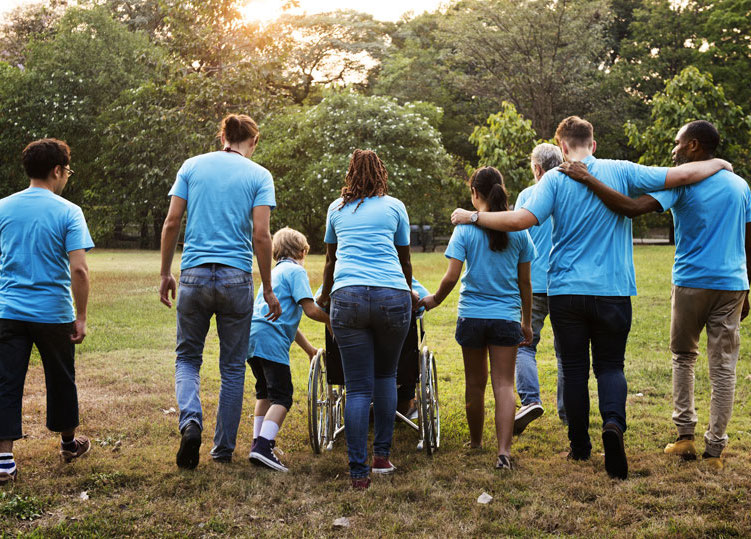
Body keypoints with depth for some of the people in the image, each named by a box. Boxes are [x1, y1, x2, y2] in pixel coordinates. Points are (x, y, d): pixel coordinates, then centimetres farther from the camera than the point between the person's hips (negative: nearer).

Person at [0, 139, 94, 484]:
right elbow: (79, 268, -15)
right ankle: (68, 443, 34)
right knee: (60, 379, 16)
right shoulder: (68, 212, -8)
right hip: (54, 313, -2)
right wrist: (81, 318, -7)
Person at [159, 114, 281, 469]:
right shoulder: (259, 176, 2)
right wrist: (268, 290, 0)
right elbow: (260, 236, -7)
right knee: (233, 366, 11)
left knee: (187, 357, 15)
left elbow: (172, 222, 2)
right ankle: (224, 447, 17)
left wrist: (165, 274, 11)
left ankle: (191, 421, -10)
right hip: (236, 278, -1)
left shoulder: (192, 166, 7)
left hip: (194, 275, 1)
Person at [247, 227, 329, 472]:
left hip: (251, 337, 9)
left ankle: (259, 441, 26)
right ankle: (263, 446, -22)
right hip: (271, 340, -9)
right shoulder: (296, 271, 1)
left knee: (264, 392, 23)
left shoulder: (275, 272, 29)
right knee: (282, 397, -9)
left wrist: (310, 349, 38)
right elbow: (310, 309, -12)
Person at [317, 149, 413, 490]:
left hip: (348, 296, 0)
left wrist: (324, 296, 52)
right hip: (392, 296, 0)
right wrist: (409, 294, 47)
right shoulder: (394, 207, 17)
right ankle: (382, 456, 18)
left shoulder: (337, 209, 22)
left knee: (358, 388, 2)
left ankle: (359, 472, -2)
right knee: (386, 376, 18)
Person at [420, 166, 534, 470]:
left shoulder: (466, 228, -5)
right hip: (506, 317, 1)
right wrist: (527, 322, 15)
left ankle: (475, 442, 30)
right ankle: (504, 450, -9)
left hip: (471, 316, 0)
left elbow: (451, 277, -10)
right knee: (504, 384, 1)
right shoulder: (517, 229, 1)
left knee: (475, 383, 13)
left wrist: (435, 299, 9)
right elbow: (525, 282, 6)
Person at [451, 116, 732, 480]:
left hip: (566, 291, 0)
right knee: (610, 364, 10)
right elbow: (682, 175, 0)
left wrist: (473, 217, -5)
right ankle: (613, 422, -18)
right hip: (613, 290, 1)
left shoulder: (555, 179, -4)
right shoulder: (621, 172, 0)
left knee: (574, 368, 11)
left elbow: (523, 219, -15)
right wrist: (718, 164, 19)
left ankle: (579, 446, 18)